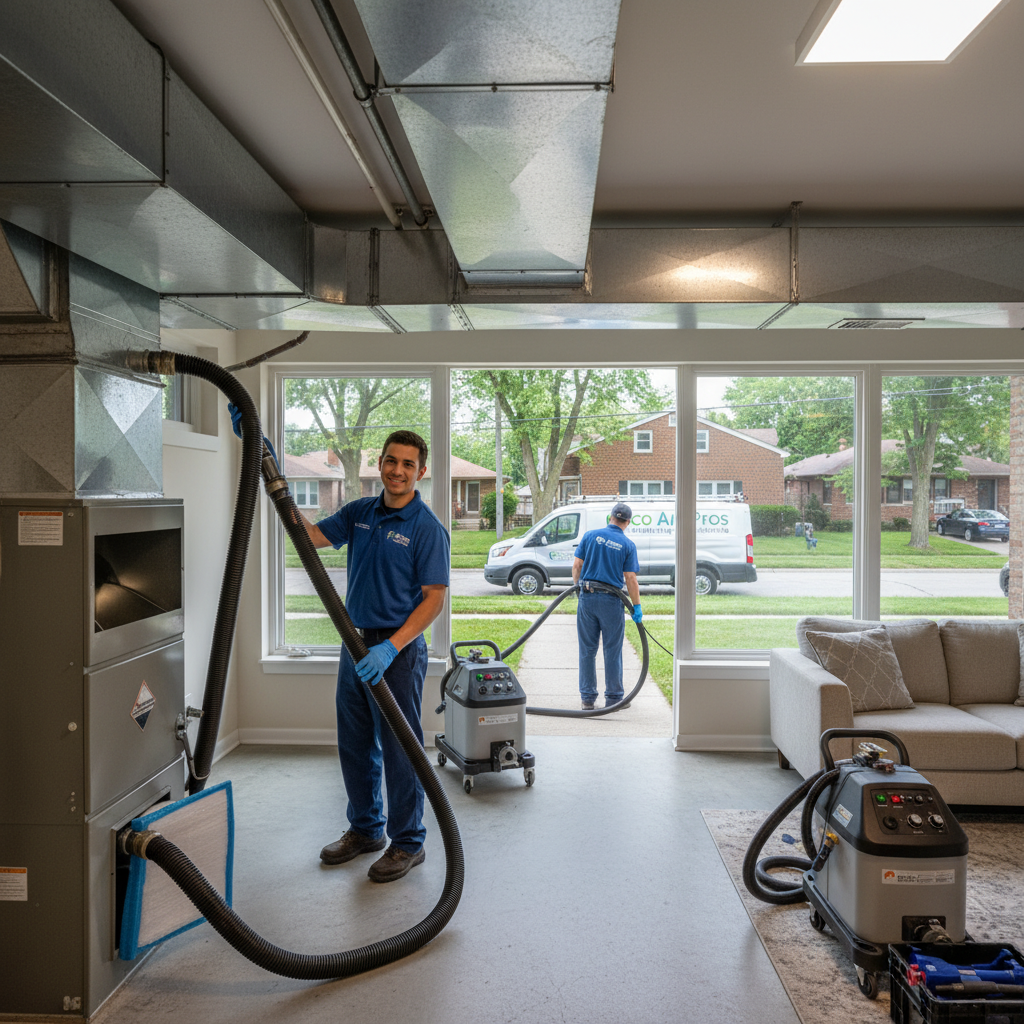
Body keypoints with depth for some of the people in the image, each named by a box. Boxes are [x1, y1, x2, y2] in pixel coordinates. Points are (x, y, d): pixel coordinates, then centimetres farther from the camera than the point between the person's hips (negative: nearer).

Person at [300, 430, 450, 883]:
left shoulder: (427, 528, -13)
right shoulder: (360, 512, 7)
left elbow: (433, 599, -14)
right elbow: (311, 535, 2)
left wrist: (390, 648, -23)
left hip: (397, 650, -6)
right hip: (356, 642, 7)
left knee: (400, 749, 3)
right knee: (355, 745, 17)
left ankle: (408, 842, 20)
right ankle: (365, 829, 35)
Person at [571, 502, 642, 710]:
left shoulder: (590, 535, 3)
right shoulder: (627, 545, -3)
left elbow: (576, 565, 2)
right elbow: (630, 578, -6)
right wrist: (637, 607, -1)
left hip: (587, 598, 2)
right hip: (611, 600, -2)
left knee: (587, 650, 9)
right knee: (612, 651, 7)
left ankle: (588, 698, 13)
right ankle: (613, 697, 13)